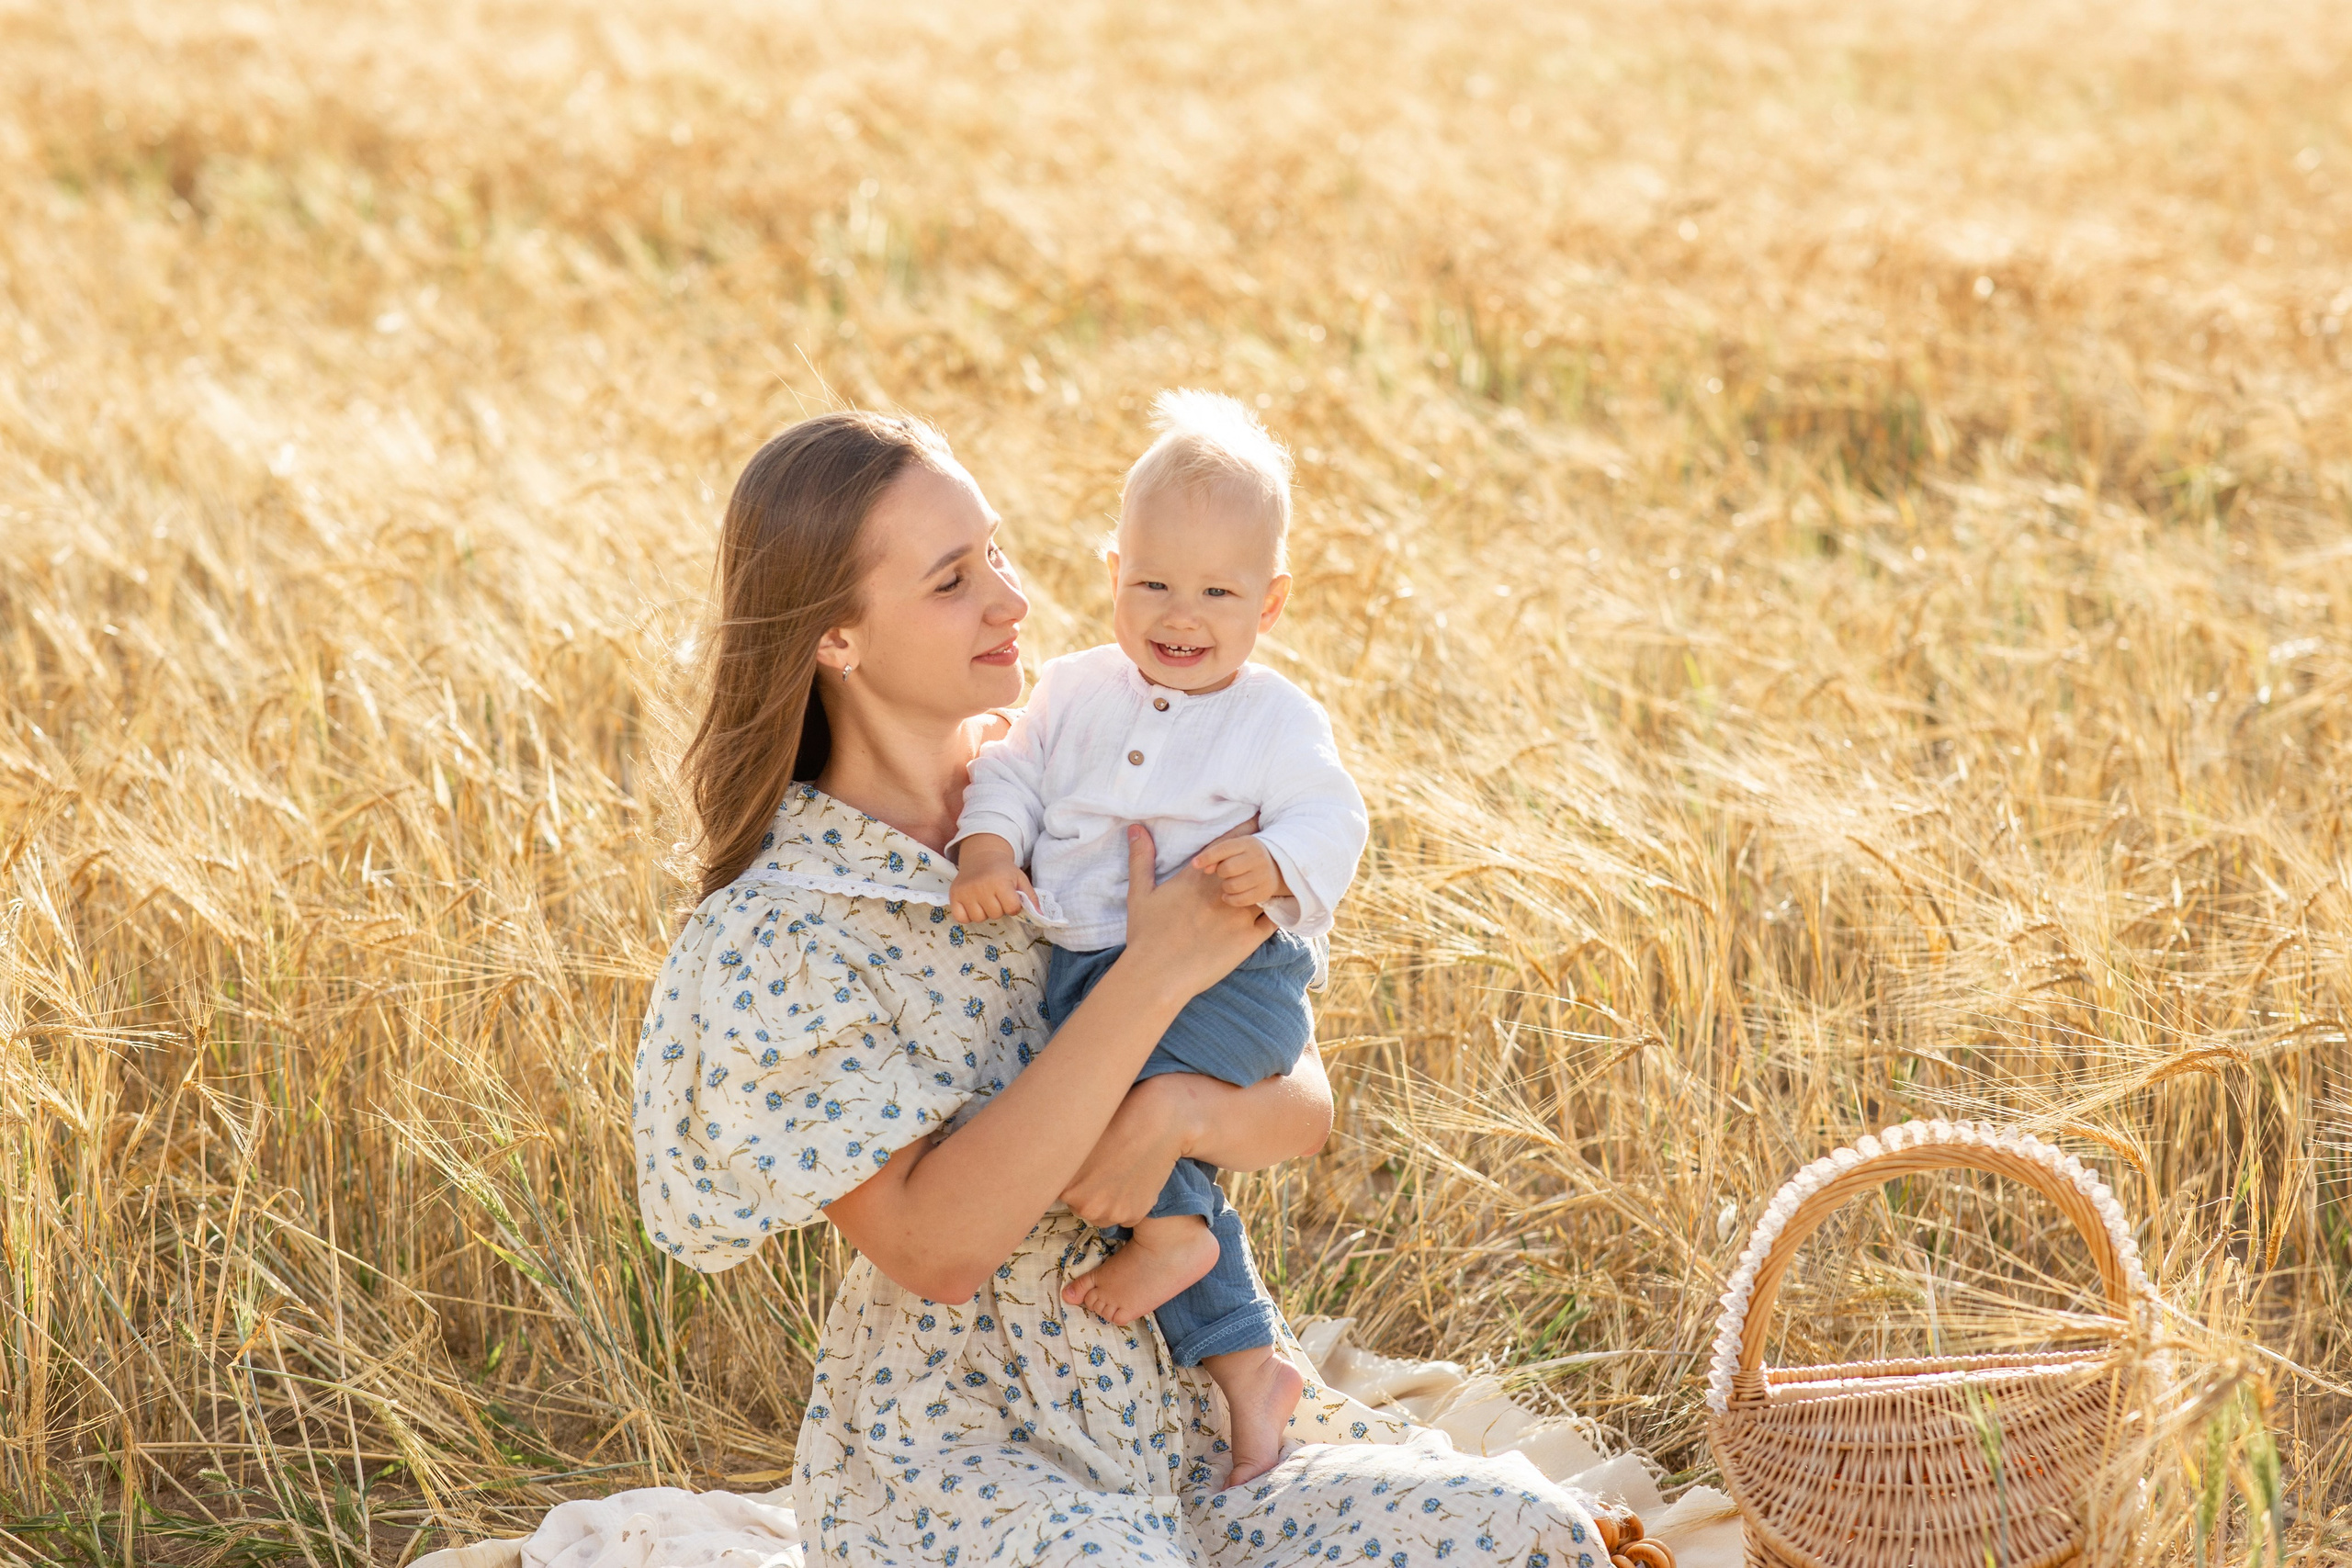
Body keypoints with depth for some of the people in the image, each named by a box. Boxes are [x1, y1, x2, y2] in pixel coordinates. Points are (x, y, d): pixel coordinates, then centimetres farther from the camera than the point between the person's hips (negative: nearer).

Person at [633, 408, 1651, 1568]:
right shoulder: (772, 935, -11)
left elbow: (1303, 1102, 2)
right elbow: (933, 1248, -21)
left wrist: (1173, 1116, -23)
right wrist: (1155, 972, -23)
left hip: (1201, 1410, 4)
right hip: (963, 1448, -4)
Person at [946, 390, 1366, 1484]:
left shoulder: (1278, 720, 3)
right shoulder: (1078, 691, 13)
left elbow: (1330, 820, -5)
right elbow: (1012, 776, 11)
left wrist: (1275, 863, -26)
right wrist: (987, 851, -10)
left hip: (1229, 972, -4)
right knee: (1158, 1148, -3)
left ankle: (1171, 1232, -9)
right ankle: (1244, 1365, 4)